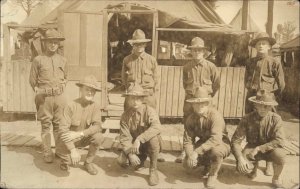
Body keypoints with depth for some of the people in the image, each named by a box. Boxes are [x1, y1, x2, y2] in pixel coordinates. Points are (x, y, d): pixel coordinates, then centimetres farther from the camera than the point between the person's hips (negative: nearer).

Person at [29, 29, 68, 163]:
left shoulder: (62, 60, 8)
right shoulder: (38, 60, 0)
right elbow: (32, 80, 5)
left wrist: (62, 87, 11)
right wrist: (39, 92, 0)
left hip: (60, 97, 2)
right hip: (44, 98, -2)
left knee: (59, 124, 8)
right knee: (46, 125, 4)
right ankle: (47, 153, 13)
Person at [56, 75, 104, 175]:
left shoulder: (95, 106, -11)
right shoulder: (71, 105, -20)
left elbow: (97, 126, -20)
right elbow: (63, 129, -24)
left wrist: (79, 134, -34)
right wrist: (73, 149, -31)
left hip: (83, 138, 3)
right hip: (68, 139, -3)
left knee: (99, 137, -24)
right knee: (73, 159, -27)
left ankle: (88, 163, 1)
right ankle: (65, 158, 12)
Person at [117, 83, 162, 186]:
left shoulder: (149, 111, -19)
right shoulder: (125, 115, -9)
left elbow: (156, 127, -38)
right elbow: (124, 137, -13)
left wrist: (139, 139, -45)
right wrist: (130, 153, -29)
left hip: (149, 144, -3)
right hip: (134, 146, 3)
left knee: (153, 138, -36)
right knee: (121, 161, -20)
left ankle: (153, 170, -14)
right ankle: (141, 159, 16)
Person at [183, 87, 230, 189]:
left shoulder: (215, 115, -28)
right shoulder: (190, 119, -10)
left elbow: (215, 139, -39)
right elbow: (187, 140, -11)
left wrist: (196, 152, -42)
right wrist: (190, 155, -31)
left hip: (220, 143, -4)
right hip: (203, 142, 5)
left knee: (216, 151, -40)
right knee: (187, 164, -15)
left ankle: (213, 175, -7)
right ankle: (207, 164, 18)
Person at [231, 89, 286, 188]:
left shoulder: (276, 118, -17)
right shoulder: (247, 119, -16)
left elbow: (280, 141, -25)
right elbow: (236, 141, -17)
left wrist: (259, 148, -29)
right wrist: (240, 158, -32)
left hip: (269, 148, 0)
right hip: (252, 147, 1)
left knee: (279, 154, -33)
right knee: (241, 167, -23)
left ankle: (276, 179, -1)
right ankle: (254, 166, 17)